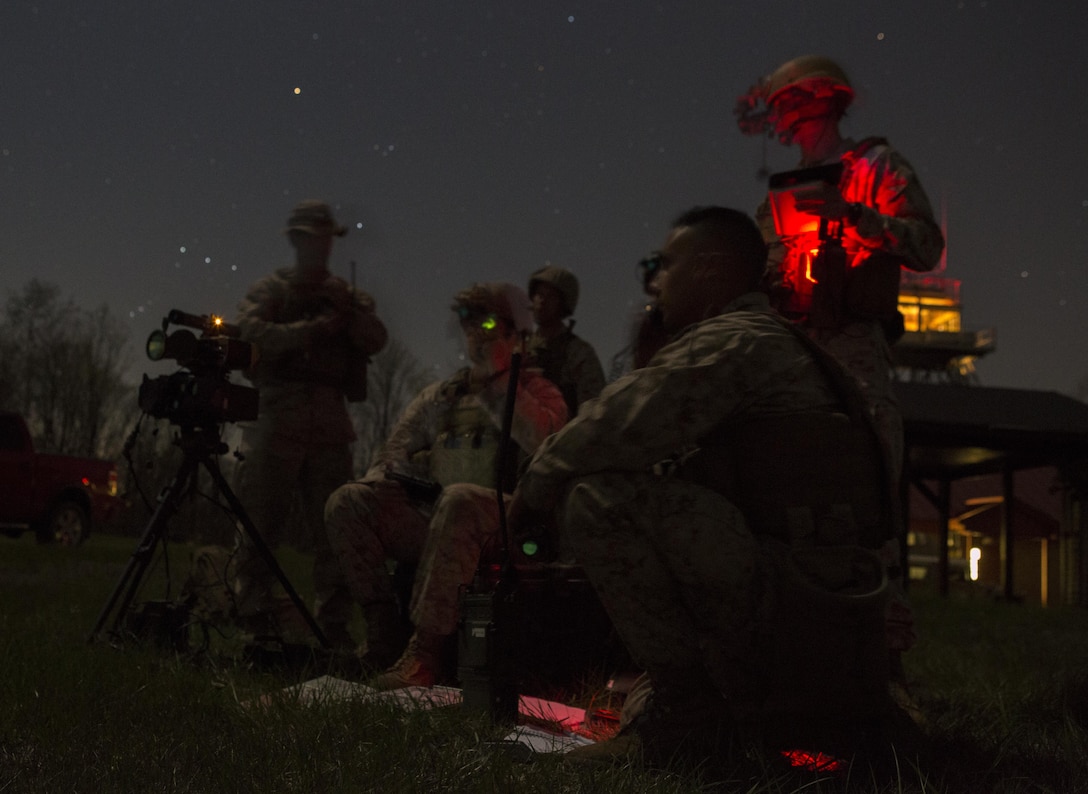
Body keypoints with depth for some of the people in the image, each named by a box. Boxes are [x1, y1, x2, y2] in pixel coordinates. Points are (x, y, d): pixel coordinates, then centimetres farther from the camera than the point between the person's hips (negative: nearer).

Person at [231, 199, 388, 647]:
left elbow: (375, 341, 4)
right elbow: (253, 334, -8)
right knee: (261, 524, -5)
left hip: (329, 424, 3)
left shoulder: (347, 297, 21)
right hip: (277, 419, -2)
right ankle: (256, 615, 0)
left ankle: (334, 623, 2)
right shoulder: (270, 291, 12)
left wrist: (346, 311, -10)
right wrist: (315, 328, -11)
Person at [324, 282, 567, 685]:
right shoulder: (441, 395, 26)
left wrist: (499, 380, -3)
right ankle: (384, 631, -17)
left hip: (499, 522, -4)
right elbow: (392, 454, 23)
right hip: (428, 522, 5)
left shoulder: (535, 389, 14)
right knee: (347, 500, -18)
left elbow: (543, 438, -10)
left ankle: (425, 650, -39)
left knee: (460, 500, -39)